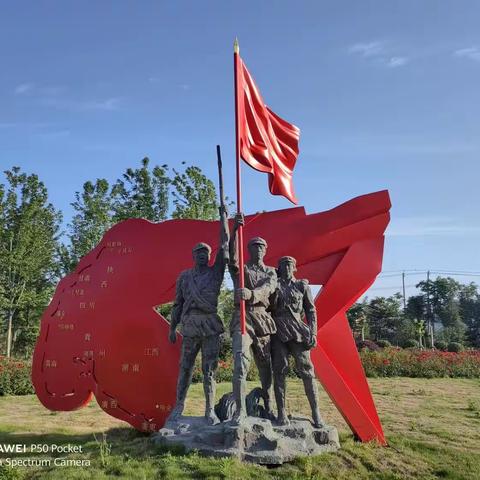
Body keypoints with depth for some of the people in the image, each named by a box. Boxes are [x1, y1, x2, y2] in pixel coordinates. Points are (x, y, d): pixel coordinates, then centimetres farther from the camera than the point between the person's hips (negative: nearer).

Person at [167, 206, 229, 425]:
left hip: (210, 327, -1)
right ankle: (179, 406, 18)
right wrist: (172, 327, 8)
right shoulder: (184, 276, 11)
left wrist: (223, 215, 0)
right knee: (185, 368, 7)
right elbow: (178, 303, 13)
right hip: (189, 327, 1)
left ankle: (210, 410, 8)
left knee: (209, 370, 2)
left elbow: (224, 245, 1)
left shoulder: (215, 272, 7)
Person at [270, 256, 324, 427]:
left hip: (298, 330, 0)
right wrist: (275, 291, -9)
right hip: (278, 331, 0)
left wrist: (312, 333, -1)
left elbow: (311, 310, 8)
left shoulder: (302, 286, 10)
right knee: (280, 370, -2)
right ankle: (281, 411, 3)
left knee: (306, 369, -4)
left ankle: (315, 411, 2)